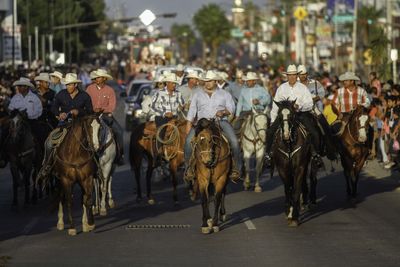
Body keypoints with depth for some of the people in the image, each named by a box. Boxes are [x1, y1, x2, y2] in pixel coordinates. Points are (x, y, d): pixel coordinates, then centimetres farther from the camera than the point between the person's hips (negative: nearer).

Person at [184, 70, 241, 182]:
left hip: (221, 121, -1)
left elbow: (231, 109, 4)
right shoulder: (197, 95, 15)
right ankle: (189, 167, -11)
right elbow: (191, 112, 14)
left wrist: (223, 112, -18)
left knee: (234, 141, -25)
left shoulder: (225, 94, 12)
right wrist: (188, 129, 5)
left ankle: (236, 168, -16)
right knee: (189, 140, -23)